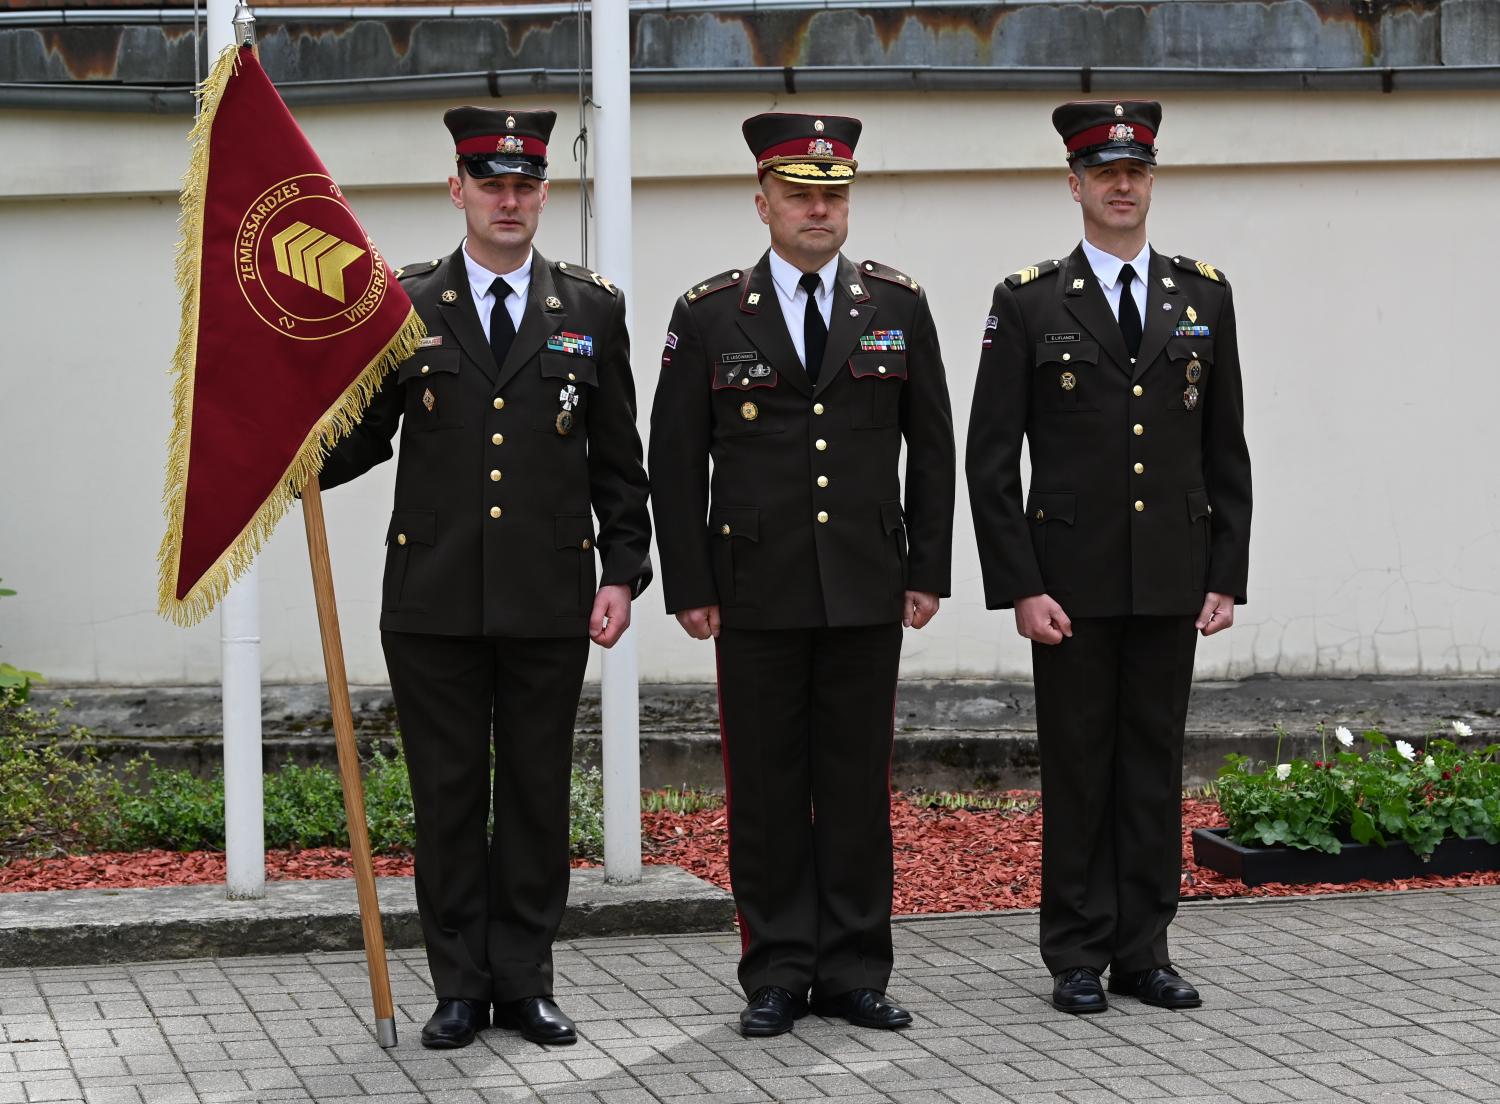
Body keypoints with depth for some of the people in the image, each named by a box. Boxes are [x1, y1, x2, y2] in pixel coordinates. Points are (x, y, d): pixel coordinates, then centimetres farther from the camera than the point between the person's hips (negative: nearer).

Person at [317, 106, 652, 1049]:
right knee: (448, 794, 5)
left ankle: (526, 982, 16)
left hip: (550, 600, 0)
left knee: (538, 793, 6)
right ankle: (461, 987, 15)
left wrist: (624, 573, 0)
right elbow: (364, 438, 7)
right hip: (435, 598, 0)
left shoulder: (593, 310, 6)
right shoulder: (403, 307, 5)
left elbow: (619, 464, 7)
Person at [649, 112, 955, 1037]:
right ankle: (778, 975, 12)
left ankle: (853, 972, 13)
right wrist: (691, 588, -3)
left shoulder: (899, 305, 7)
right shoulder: (709, 315, 2)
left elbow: (932, 449, 9)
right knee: (767, 787, 3)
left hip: (867, 590, 1)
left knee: (859, 784, 5)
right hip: (757, 593, -1)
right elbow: (677, 463, 2)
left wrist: (928, 572, 4)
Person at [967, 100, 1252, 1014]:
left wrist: (1228, 576, 3)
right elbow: (992, 459, -3)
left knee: (1156, 765, 7)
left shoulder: (1204, 295, 8)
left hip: (1172, 584, 3)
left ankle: (1144, 950, 15)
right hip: (1073, 584, -3)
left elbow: (1226, 451, 9)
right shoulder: (1029, 302, -1)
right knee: (1078, 768, 3)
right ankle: (1078, 957, 11)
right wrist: (1019, 587, -9)